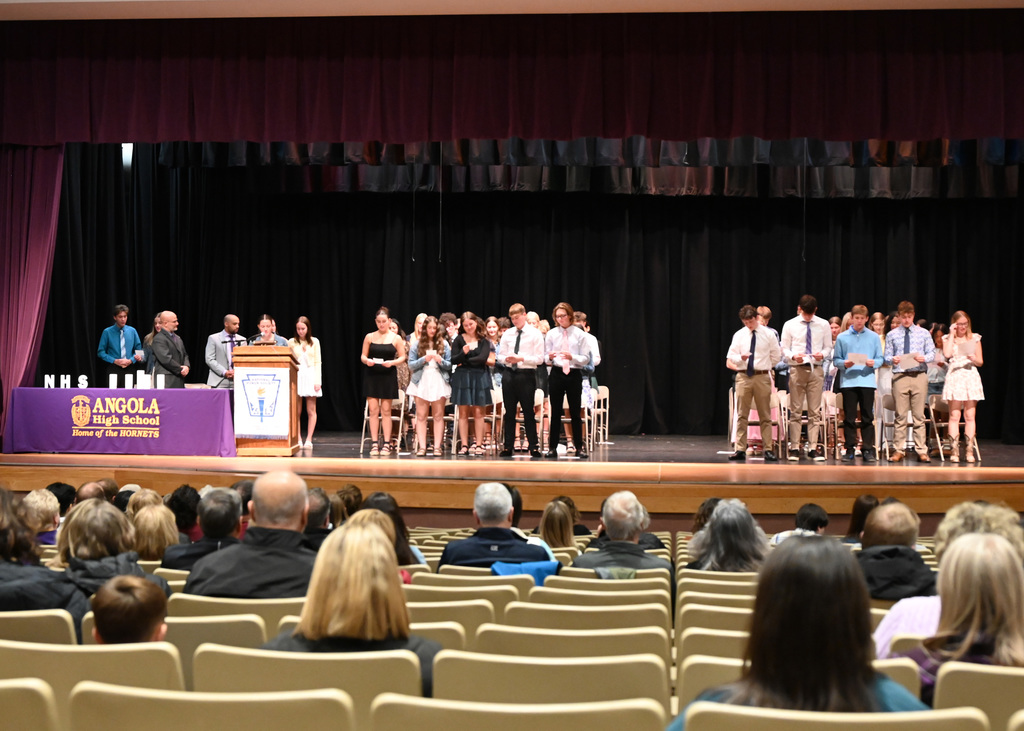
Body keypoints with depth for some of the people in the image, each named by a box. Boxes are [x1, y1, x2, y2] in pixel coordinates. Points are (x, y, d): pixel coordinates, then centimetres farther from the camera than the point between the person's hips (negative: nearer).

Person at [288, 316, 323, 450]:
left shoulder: (314, 342, 7)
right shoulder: (291, 342, 6)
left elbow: (317, 362, 6)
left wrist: (318, 381, -2)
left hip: (310, 375, 0)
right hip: (296, 377, 0)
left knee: (311, 410, -1)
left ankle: (309, 440, 3)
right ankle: (298, 440, 2)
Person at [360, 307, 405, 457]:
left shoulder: (395, 338, 1)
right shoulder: (369, 337, 4)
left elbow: (402, 357, 3)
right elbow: (363, 356, 7)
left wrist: (392, 362, -16)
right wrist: (367, 361, -15)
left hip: (388, 376, -1)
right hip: (372, 376, 1)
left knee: (386, 411, 3)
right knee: (373, 411, -2)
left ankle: (386, 444, 7)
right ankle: (374, 444, 2)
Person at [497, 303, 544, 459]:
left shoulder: (535, 334, -2)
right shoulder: (508, 334, 10)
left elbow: (539, 358, -7)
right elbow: (500, 355, 13)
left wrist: (521, 359, -19)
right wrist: (506, 359, -10)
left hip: (526, 375, -4)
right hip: (509, 374, 4)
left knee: (528, 413, -1)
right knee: (509, 412, 8)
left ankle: (534, 447, 6)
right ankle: (508, 447, 13)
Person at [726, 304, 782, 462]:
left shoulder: (768, 334, 2)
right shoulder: (739, 335, 5)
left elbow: (776, 356, 10)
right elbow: (731, 356, 4)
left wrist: (765, 367, 9)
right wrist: (741, 358, -15)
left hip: (762, 377, -1)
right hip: (743, 377, 1)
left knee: (765, 416, 2)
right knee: (741, 415, 1)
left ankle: (768, 450, 5)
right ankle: (740, 450, 4)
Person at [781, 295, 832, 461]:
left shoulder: (823, 325, 7)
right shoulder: (790, 325, 4)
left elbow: (828, 348, 9)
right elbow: (784, 348, 4)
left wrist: (822, 355, -13)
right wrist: (793, 356, -17)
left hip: (816, 370, 1)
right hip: (796, 369, -1)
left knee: (815, 411, 1)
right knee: (796, 411, 1)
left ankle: (813, 448, 4)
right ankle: (794, 448, 4)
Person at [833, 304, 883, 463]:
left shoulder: (873, 337, 10)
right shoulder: (842, 337, 7)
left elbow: (880, 359, 8)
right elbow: (836, 359, 6)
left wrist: (873, 363, -13)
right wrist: (844, 364, -14)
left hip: (867, 381, 0)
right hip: (848, 381, 0)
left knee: (867, 417, 2)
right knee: (849, 418, 2)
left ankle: (868, 450, 7)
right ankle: (850, 449, 8)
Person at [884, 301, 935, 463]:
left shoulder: (923, 333, 11)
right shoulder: (892, 335, 10)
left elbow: (932, 353, 8)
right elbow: (887, 356, 9)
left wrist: (924, 358, -14)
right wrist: (892, 359, -14)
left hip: (919, 376, 0)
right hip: (900, 376, 0)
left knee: (919, 415, 1)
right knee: (900, 415, 0)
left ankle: (921, 451, 4)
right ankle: (898, 451, 4)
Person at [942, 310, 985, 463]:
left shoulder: (975, 338, 11)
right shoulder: (947, 339, 7)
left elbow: (981, 362, 12)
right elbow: (947, 354, -14)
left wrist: (973, 359, -11)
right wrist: (952, 334, -6)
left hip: (971, 377, 1)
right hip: (954, 376, -1)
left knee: (970, 416, -1)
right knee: (954, 416, -5)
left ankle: (970, 450, 0)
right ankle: (954, 451, -5)